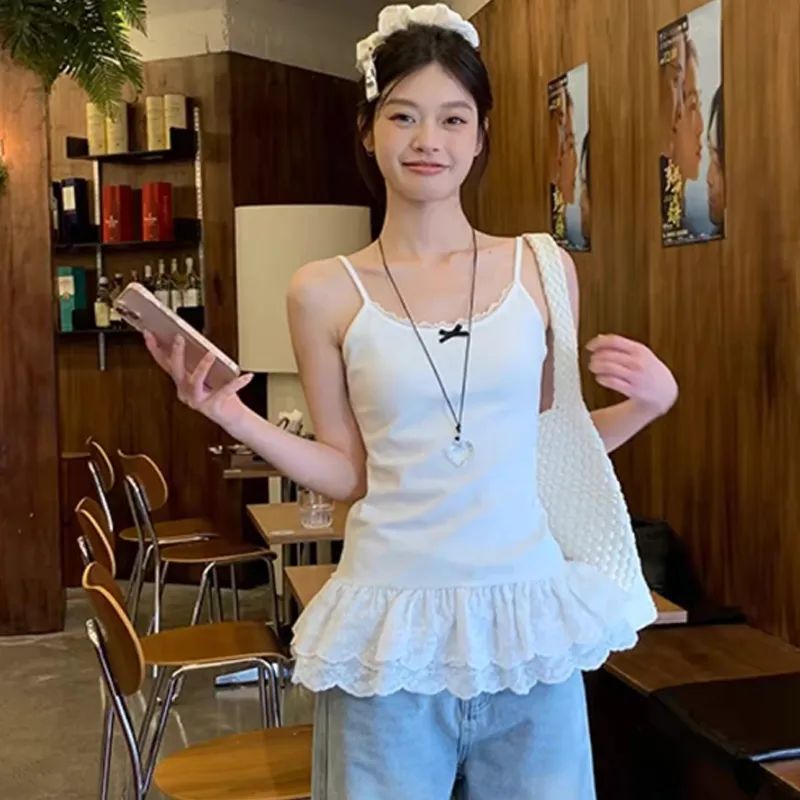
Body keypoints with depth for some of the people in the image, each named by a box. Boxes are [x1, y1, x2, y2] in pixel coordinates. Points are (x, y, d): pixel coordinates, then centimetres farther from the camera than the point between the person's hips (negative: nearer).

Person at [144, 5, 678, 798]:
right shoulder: (325, 292, -2)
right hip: (391, 622, -1)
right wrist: (233, 417, -9)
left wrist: (649, 402, -4)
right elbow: (349, 473, 3)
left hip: (527, 609, 2)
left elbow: (553, 442, 12)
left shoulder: (542, 268, 2)